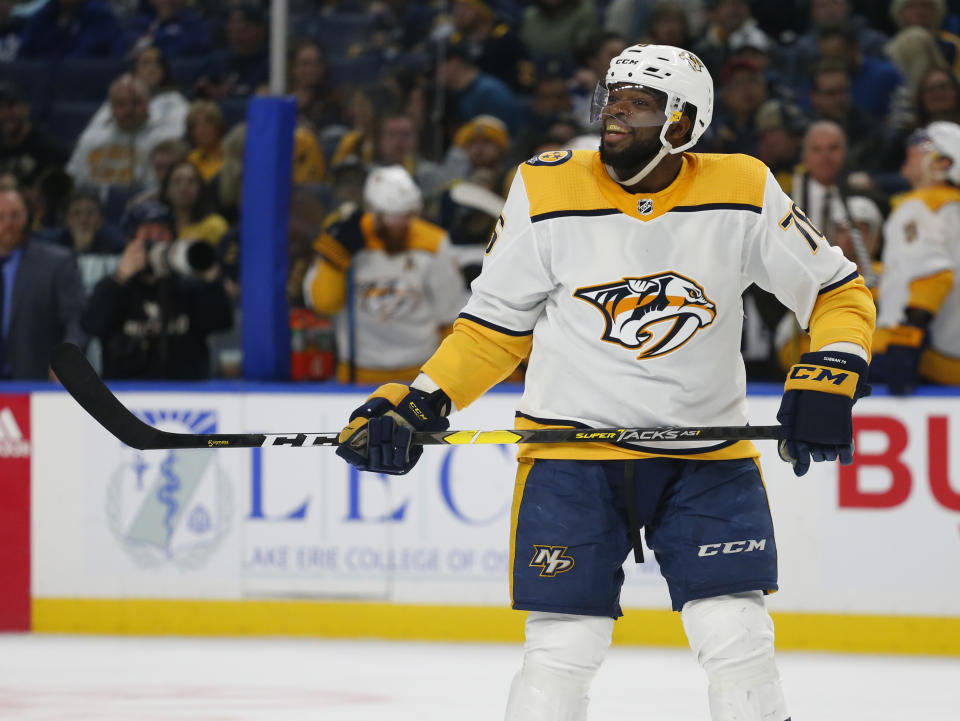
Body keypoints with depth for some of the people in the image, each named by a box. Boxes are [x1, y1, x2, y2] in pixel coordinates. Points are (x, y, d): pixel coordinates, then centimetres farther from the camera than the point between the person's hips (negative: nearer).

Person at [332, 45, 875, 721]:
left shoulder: (744, 191, -7)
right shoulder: (546, 189, -6)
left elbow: (840, 291, 2)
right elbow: (497, 324, 4)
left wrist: (830, 377, -16)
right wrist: (420, 404, -6)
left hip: (708, 456, 0)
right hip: (571, 453, 0)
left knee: (739, 645, -6)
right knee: (562, 652, -3)